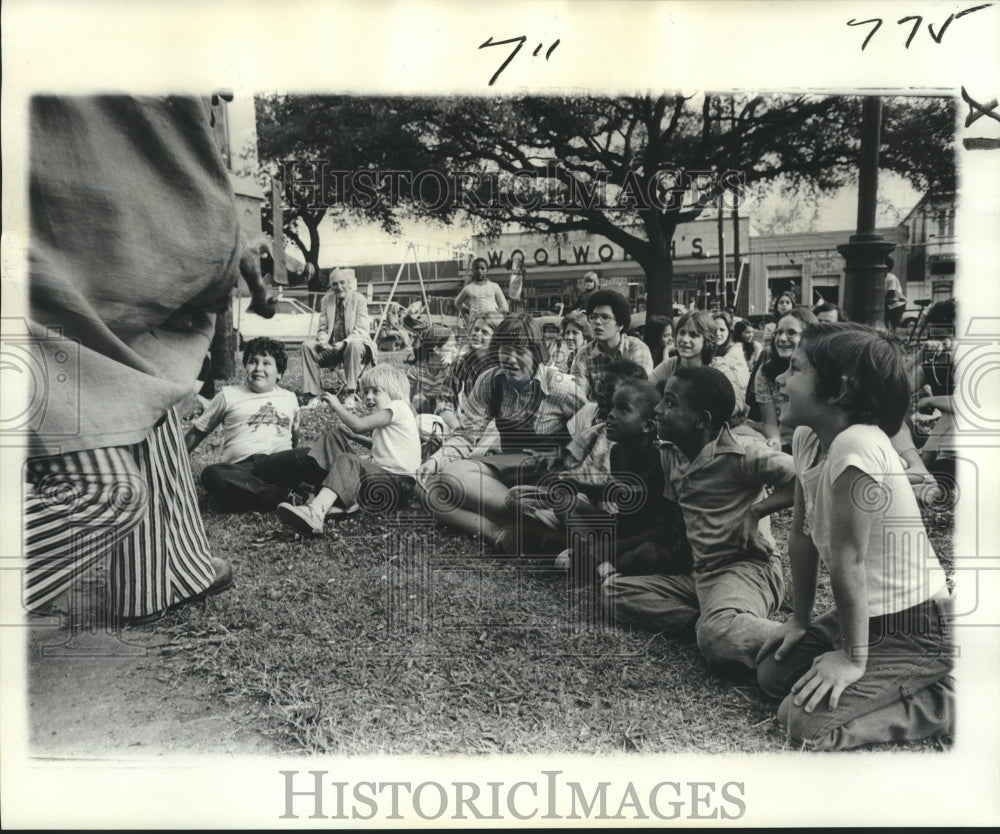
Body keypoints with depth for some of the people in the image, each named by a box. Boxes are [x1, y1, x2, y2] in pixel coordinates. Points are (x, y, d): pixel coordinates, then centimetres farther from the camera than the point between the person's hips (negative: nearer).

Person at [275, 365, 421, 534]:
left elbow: (358, 425, -19)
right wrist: (355, 437, 20)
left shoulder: (398, 406, -8)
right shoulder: (385, 417, 21)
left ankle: (315, 512, -51)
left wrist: (337, 406, -4)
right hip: (381, 472, 10)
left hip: (398, 483, -10)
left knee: (347, 461, -32)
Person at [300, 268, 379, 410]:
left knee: (354, 344, -38)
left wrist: (344, 343, -30)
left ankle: (350, 394, -33)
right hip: (331, 348, 4)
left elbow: (361, 330, -13)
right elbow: (322, 328, 10)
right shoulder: (326, 300, 8)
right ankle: (313, 396, -19)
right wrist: (322, 339, -15)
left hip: (352, 345, -4)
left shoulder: (359, 299, -5)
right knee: (307, 345, -19)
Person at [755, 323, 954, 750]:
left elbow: (849, 561, -25)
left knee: (806, 722, -16)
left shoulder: (856, 446, -29)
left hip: (916, 625, -9)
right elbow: (802, 535, 5)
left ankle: (949, 699, 1)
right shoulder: (807, 437, -1)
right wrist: (800, 620, 11)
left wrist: (853, 657, -18)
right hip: (867, 614, 9)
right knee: (773, 673, 11)